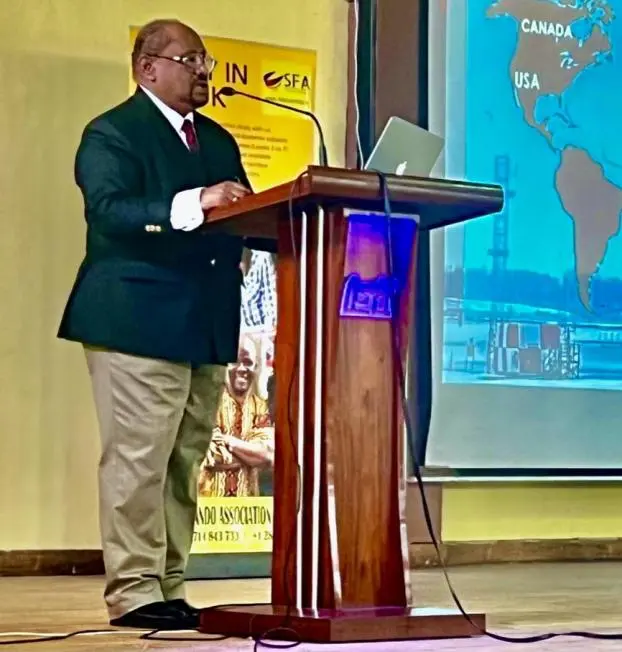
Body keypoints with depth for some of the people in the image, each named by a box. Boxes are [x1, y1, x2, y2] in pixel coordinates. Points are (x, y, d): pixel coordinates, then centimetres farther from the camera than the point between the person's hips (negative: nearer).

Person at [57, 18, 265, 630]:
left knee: (183, 464, 9)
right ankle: (133, 592, -1)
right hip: (138, 323, -8)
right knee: (137, 462, -6)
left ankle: (168, 588, 15)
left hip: (207, 326, 8)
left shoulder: (218, 141, 21)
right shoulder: (112, 134, -4)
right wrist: (193, 204, -30)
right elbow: (109, 212, -20)